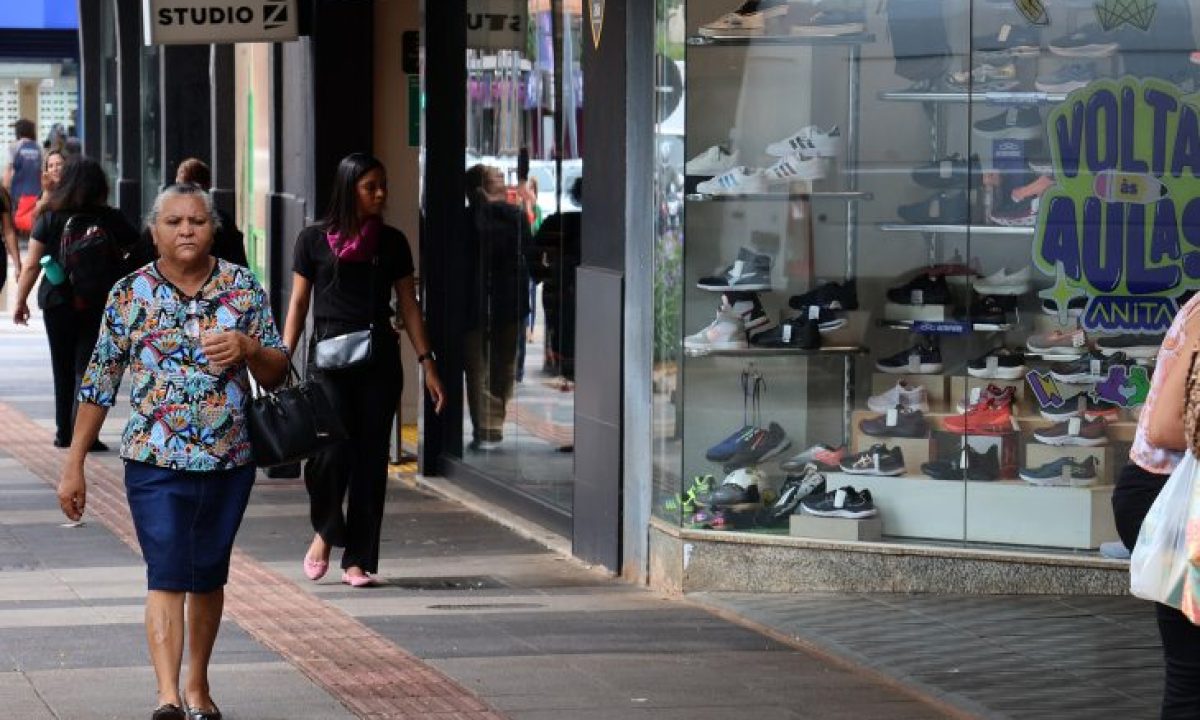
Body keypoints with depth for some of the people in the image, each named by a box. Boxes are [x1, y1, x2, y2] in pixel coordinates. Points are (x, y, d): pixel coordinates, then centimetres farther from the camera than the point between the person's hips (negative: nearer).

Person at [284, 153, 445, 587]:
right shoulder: (314, 240, 3)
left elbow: (408, 306, 12)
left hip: (379, 358, 2)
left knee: (371, 458, 1)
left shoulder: (392, 243, 9)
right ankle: (324, 532, 9)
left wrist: (427, 363, 6)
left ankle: (358, 559, 9)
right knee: (333, 448, -18)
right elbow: (299, 304, 6)